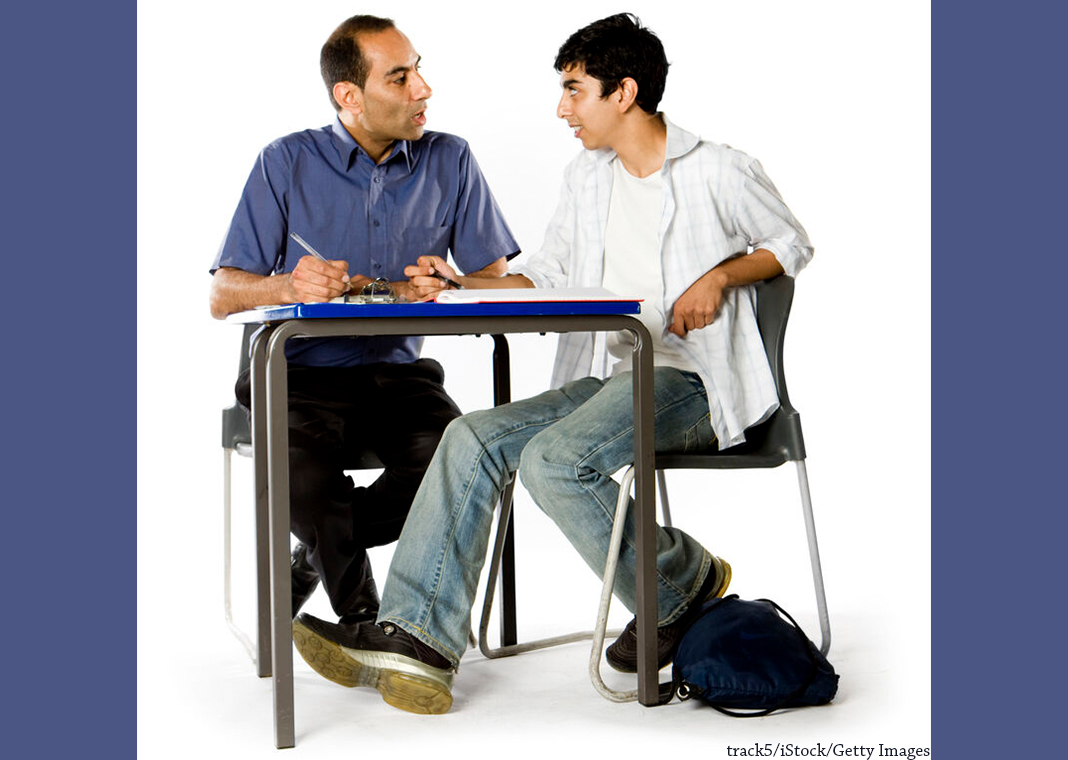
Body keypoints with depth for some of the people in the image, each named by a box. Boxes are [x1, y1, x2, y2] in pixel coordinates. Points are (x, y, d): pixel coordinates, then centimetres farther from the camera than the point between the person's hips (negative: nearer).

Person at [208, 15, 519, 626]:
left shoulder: (450, 162, 5)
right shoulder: (287, 163, 0)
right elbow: (223, 296, -1)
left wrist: (444, 290, -20)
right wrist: (289, 286, -24)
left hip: (398, 370, 2)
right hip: (301, 371, -2)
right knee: (304, 475, -34)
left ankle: (315, 554, -1)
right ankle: (362, 613, -4)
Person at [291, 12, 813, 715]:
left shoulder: (717, 172, -1)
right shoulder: (587, 178, 19)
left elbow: (793, 244, 9)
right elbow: (544, 279, 21)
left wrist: (720, 276, -9)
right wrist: (461, 284, 5)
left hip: (687, 379, -7)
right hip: (602, 378, 7)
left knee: (555, 459, -30)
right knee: (473, 439, -15)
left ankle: (684, 587, -7)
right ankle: (417, 641, -22)